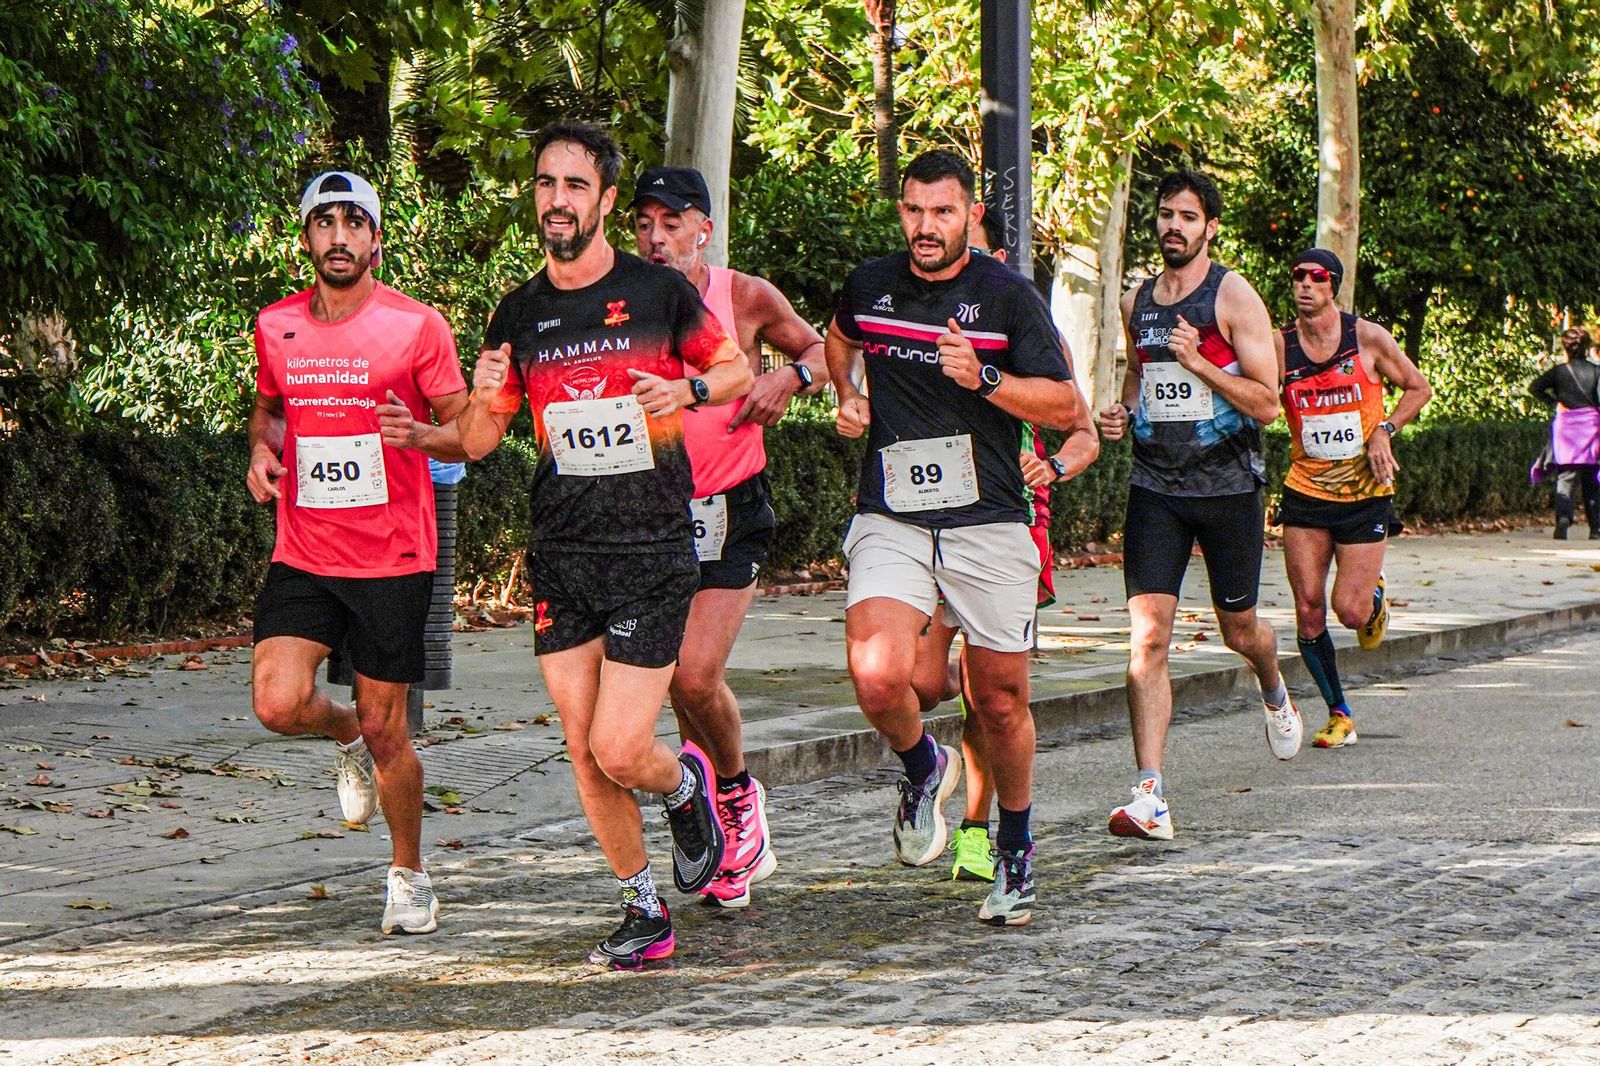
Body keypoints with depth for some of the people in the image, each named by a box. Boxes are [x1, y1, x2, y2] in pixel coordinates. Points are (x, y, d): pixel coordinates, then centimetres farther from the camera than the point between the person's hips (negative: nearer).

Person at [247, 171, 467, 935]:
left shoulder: (417, 326, -5)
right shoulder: (275, 327, 6)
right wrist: (262, 448, 3)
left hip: (394, 557, -3)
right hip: (302, 552, 3)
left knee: (385, 731, 2)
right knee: (278, 705, -15)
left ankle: (409, 875, 25)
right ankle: (350, 737, 21)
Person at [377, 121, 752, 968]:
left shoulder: (659, 292, -3)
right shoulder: (518, 314, 7)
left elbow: (736, 368, 11)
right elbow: (481, 436, 12)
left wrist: (690, 390, -11)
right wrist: (426, 435, -10)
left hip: (652, 550, -4)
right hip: (560, 553, 4)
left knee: (619, 749, -10)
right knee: (583, 747, 3)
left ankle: (685, 786, 25)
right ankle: (643, 910, 18)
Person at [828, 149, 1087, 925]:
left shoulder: (1007, 296, -3)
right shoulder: (870, 285, 7)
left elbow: (1066, 406, -3)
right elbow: (840, 338, 32)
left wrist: (985, 379, -17)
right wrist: (846, 396, 14)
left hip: (989, 525, -1)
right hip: (891, 522, 1)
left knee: (1001, 704, 5)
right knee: (877, 676, -23)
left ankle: (1015, 853, 28)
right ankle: (923, 769, 10)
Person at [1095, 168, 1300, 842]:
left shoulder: (1234, 298, -6)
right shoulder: (1136, 302, 9)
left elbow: (1265, 403, -10)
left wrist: (1198, 362, -21)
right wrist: (1122, 414, 6)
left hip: (1228, 485, -3)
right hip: (1155, 485, 3)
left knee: (1239, 629, 12)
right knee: (1147, 635, -11)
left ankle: (1274, 694, 51)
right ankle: (1150, 797, -16)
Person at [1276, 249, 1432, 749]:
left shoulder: (1368, 337, -5)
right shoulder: (1280, 345, -3)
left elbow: (1418, 387, 7)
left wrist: (1385, 430, -7)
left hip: (1366, 492, -2)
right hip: (1305, 492, 2)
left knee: (1350, 610, -8)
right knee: (1308, 609, -3)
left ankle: (1375, 596, 31)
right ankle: (1338, 714, 13)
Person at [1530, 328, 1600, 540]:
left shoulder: (1558, 371, 1)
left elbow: (1534, 387, -8)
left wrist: (1554, 403, -1)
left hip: (1566, 426, 0)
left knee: (1566, 478, -4)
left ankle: (1564, 517, -28)